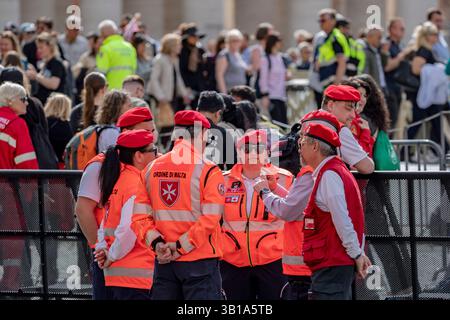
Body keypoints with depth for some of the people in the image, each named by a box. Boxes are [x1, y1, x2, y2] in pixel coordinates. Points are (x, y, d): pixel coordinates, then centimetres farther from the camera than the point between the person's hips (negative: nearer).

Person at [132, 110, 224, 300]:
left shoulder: (151, 169, 7)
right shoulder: (208, 171, -8)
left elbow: (140, 217, 3)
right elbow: (209, 220, -15)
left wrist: (156, 242, -4)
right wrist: (180, 246, -12)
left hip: (163, 262, 5)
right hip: (200, 262, -5)